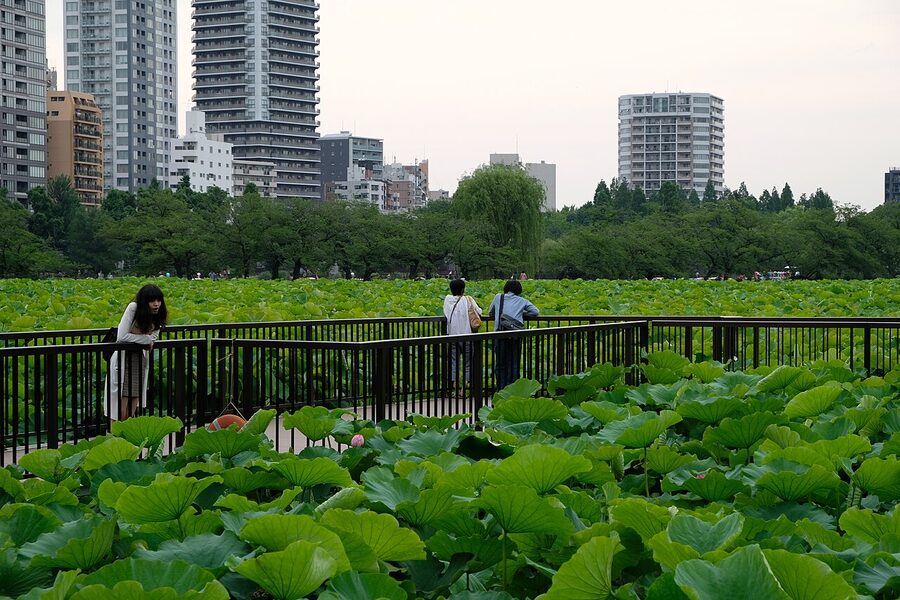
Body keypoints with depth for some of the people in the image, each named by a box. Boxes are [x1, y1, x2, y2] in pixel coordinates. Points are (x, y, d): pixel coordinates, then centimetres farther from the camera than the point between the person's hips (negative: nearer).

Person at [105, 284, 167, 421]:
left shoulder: (157, 318, -1)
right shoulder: (133, 308, -18)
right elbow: (121, 337, -23)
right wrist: (146, 339, -17)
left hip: (140, 360, 5)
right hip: (123, 359, -5)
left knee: (131, 414, 8)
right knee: (120, 412, -7)